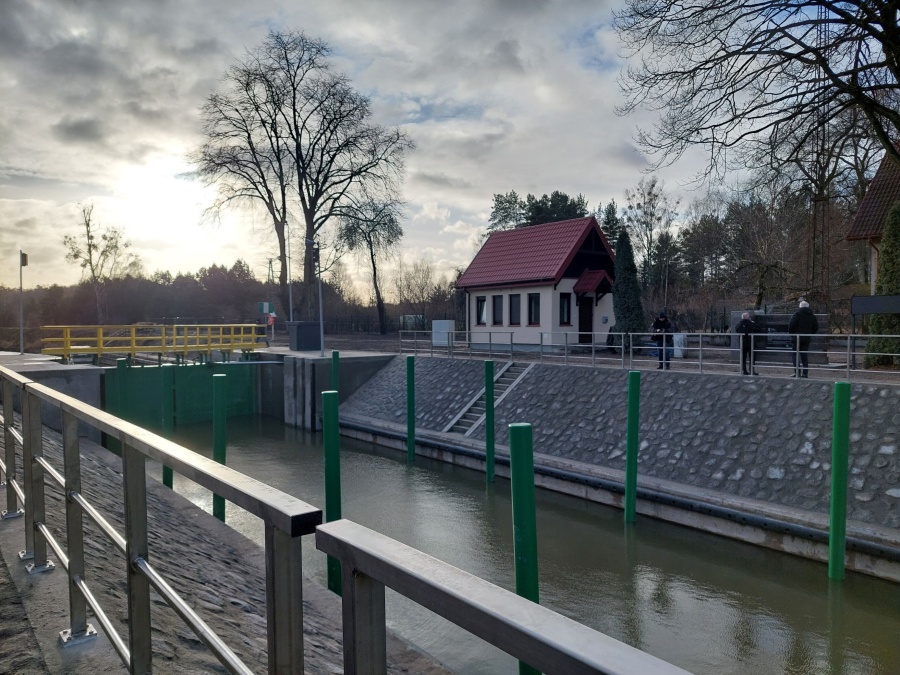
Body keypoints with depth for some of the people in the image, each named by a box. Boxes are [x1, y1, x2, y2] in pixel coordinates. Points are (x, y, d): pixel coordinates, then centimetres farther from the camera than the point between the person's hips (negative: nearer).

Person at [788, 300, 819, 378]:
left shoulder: (797, 314, -6)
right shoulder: (812, 316, 12)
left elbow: (791, 325, -13)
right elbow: (816, 328, 14)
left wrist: (791, 333, 2)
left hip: (797, 337, -5)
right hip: (807, 339, 5)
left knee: (794, 354, -1)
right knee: (805, 355, 10)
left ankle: (797, 372, -11)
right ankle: (805, 372, 7)